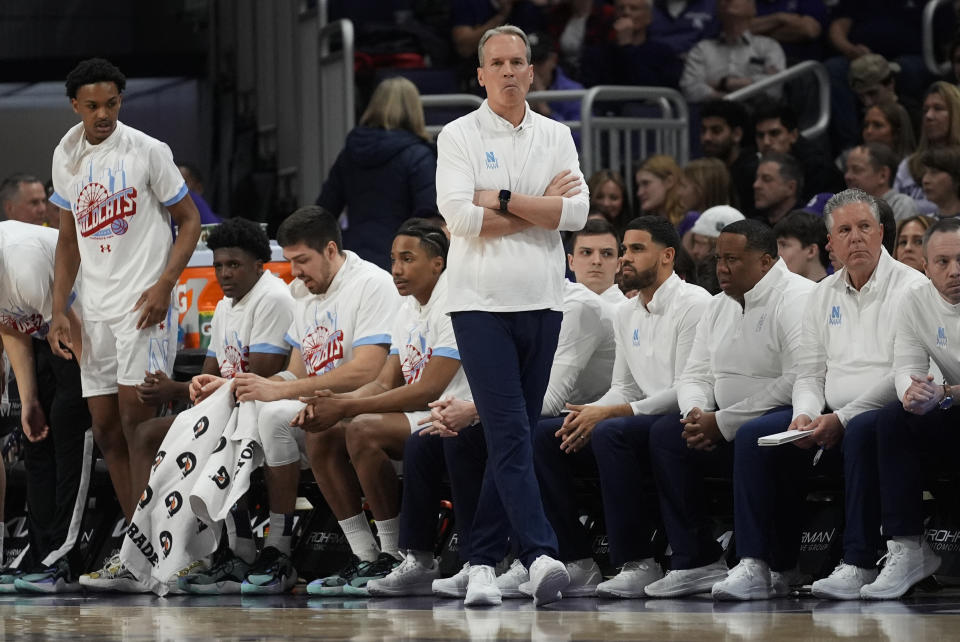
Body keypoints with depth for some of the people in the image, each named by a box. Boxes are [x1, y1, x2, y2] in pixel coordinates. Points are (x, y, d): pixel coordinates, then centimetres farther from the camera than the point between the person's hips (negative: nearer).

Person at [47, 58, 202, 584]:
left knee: (136, 417, -14)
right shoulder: (67, 157, 10)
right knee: (106, 429, 5)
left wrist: (163, 285, -14)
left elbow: (188, 221, -2)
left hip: (143, 304, -6)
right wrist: (59, 311, 11)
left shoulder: (148, 152, -6)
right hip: (95, 312, 6)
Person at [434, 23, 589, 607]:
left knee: (515, 438, 6)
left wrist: (503, 199, -10)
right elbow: (461, 217, -12)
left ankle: (483, 560, 13)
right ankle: (542, 555, -24)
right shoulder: (459, 137, 1)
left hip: (541, 301, 4)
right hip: (482, 302, -4)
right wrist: (542, 207, -5)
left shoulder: (556, 136, 11)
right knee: (510, 433, -14)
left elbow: (577, 212, -2)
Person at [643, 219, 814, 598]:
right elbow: (695, 375, 18)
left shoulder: (796, 299, -13)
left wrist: (722, 423, -20)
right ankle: (696, 562, -13)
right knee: (666, 434, -11)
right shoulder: (720, 307, 15)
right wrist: (697, 414, -8)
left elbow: (797, 382, -23)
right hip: (728, 426, 8)